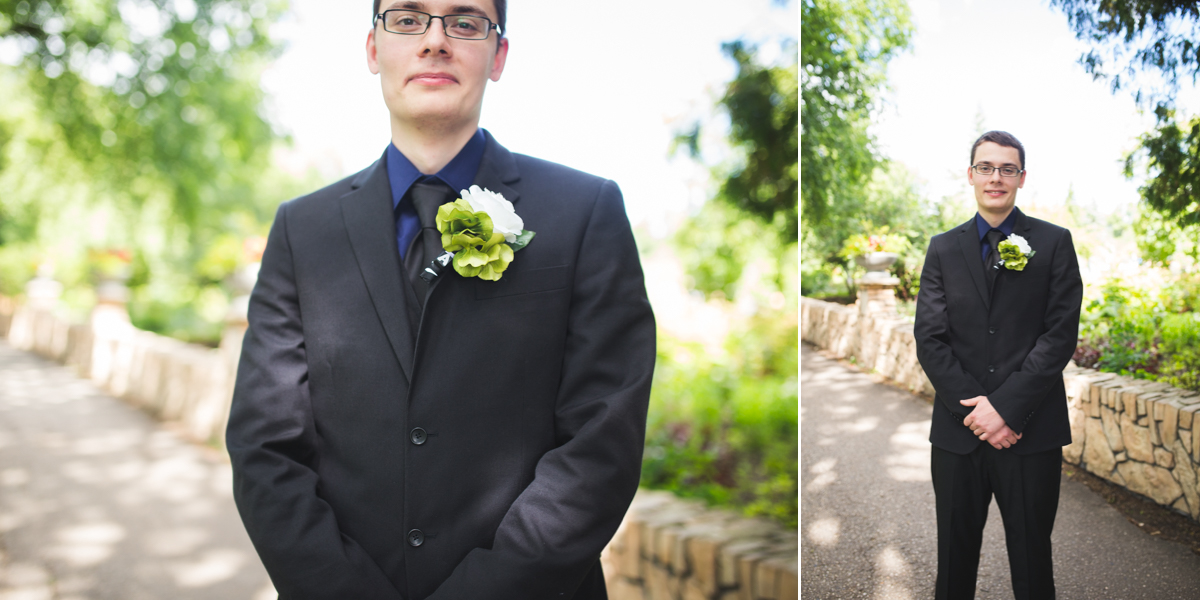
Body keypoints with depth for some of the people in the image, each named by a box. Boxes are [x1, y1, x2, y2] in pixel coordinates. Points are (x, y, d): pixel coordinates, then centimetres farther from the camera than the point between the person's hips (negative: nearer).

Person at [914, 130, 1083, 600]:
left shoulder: (1054, 243, 2)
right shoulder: (943, 248, 8)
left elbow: (1061, 334, -6)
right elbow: (930, 338, 1)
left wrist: (1006, 406, -14)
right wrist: (974, 409, -11)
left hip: (1031, 432, -2)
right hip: (958, 431, 2)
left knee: (1031, 560, 10)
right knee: (955, 558, 12)